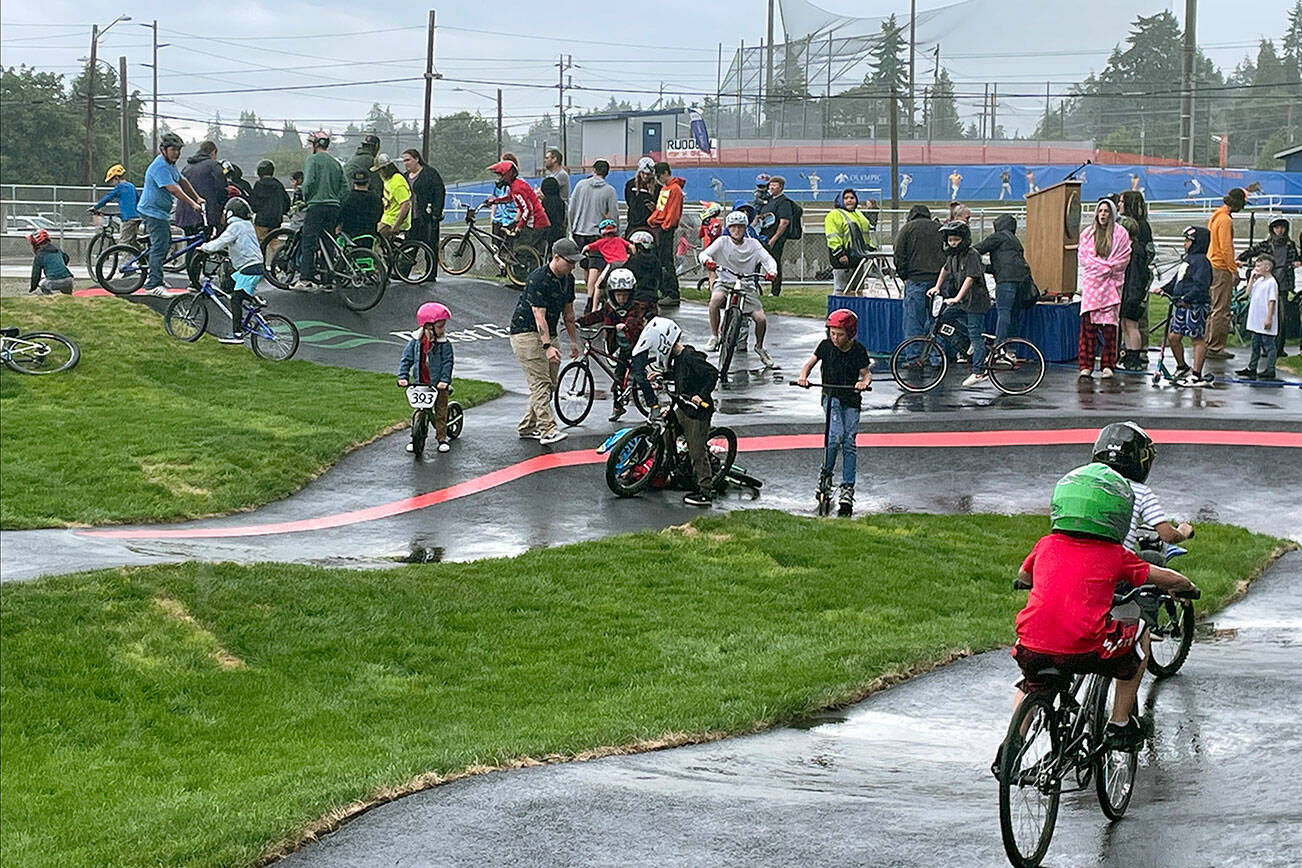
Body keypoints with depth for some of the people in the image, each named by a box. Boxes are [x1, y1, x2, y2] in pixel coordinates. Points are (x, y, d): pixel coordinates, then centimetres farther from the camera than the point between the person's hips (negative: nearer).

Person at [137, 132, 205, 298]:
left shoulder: (170, 164, 11)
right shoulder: (160, 167, -23)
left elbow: (182, 181, 22)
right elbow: (173, 189, -29)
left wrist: (198, 198, 19)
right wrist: (192, 204, -30)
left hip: (161, 211, 11)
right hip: (153, 211, -11)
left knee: (166, 243, 18)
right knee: (159, 246, -13)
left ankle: (153, 278, 27)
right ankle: (153, 285, -14)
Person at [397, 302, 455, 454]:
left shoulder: (444, 344, -12)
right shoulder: (416, 342, -7)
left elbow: (447, 363, -15)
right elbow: (406, 359, -3)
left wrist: (444, 380, -27)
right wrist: (403, 376, -14)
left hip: (439, 385, -1)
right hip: (420, 384, 1)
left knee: (440, 412, 7)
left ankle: (442, 437, 18)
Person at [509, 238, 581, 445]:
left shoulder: (568, 279, 5)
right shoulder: (538, 279, -22)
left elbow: (568, 312, 16)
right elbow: (539, 316, -27)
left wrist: (574, 341, 16)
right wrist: (548, 347, -35)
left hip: (548, 334, 9)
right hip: (526, 332, -9)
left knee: (550, 384, 7)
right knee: (540, 382, -17)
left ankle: (527, 426, 17)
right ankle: (547, 430, -25)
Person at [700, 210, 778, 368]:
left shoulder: (753, 244, 5)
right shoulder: (723, 242, 2)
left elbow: (768, 259, -2)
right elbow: (703, 254, -7)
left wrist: (771, 271, -25)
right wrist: (708, 261, -32)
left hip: (746, 285, 2)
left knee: (761, 319, -15)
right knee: (716, 299, -37)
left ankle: (759, 347, 17)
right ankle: (714, 337, -19)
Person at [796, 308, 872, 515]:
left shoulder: (858, 350, -5)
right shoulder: (826, 345, -3)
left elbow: (866, 373, -1)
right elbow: (811, 361, 4)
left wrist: (864, 382, -24)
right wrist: (803, 376, -16)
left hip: (851, 399, 1)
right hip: (831, 396, -1)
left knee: (849, 442, -5)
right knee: (836, 435, -23)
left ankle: (847, 488, 1)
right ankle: (825, 473, -1)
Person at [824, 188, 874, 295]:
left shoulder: (859, 215, 22)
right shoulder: (835, 215, -5)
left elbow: (866, 235, 31)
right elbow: (832, 237, -15)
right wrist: (840, 254, -23)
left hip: (858, 258, 8)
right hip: (843, 258, -8)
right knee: (840, 289, -8)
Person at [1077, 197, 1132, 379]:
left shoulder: (1121, 234, 6)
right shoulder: (1087, 233, 12)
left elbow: (1124, 258, 3)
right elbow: (1082, 257, 6)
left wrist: (1108, 267, -9)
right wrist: (1104, 266, -6)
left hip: (1112, 284, -1)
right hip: (1091, 283, 1)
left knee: (1109, 324, -3)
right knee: (1088, 323, -7)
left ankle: (1107, 365, 3)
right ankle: (1086, 366, -7)